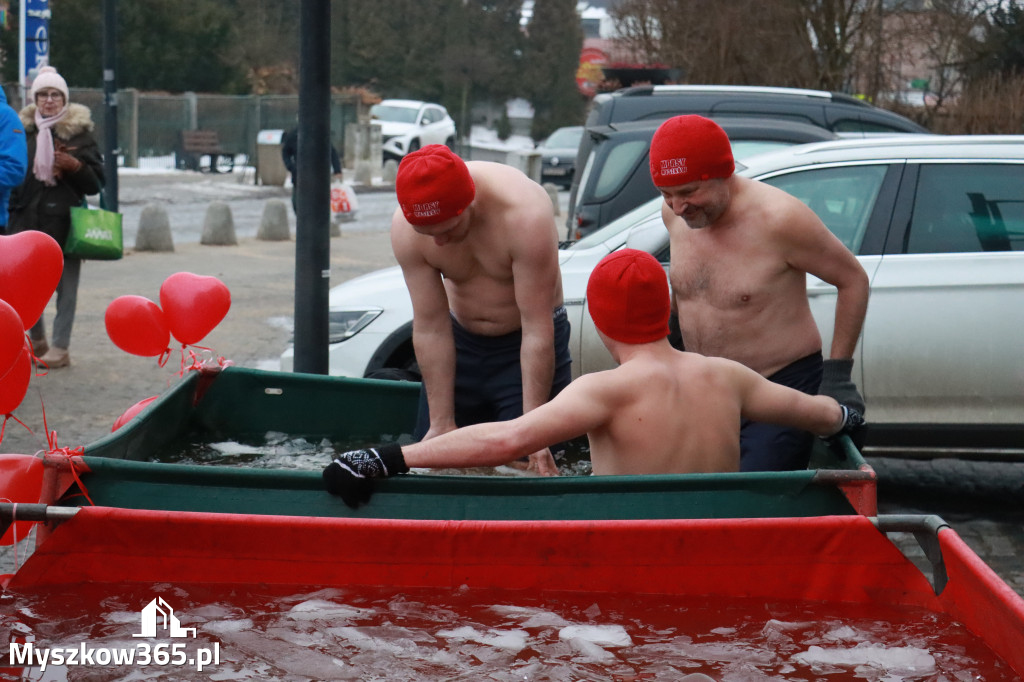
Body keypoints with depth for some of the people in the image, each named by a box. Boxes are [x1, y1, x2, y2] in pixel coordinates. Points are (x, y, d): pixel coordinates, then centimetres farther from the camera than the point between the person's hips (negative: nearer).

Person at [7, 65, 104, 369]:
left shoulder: (79, 132, 1)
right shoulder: (23, 131, 8)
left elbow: (96, 182, 2)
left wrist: (75, 166, -16)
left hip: (64, 220, -3)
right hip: (27, 218, 3)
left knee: (66, 285, 1)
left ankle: (60, 347, 8)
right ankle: (37, 340, 26)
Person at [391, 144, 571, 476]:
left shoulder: (524, 216, -33)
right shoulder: (405, 229, -21)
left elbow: (536, 330, -30)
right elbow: (430, 329, -16)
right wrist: (441, 423, -15)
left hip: (527, 345, -4)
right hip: (461, 340, 4)